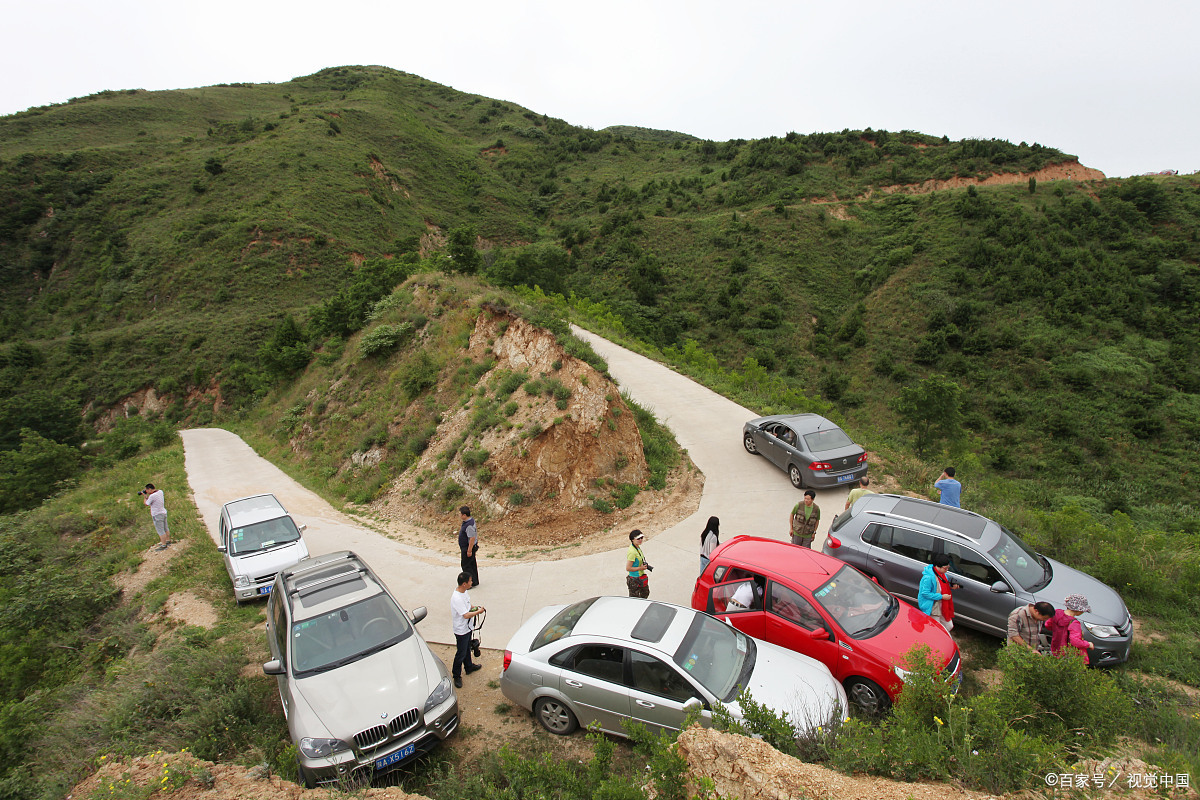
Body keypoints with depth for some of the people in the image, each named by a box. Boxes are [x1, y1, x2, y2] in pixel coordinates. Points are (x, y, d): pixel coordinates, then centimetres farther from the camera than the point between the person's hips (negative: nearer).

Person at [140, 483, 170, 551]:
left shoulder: (152, 496, -24)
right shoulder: (160, 491, 0)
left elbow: (146, 504, -8)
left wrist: (144, 496, 5)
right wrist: (147, 495, 8)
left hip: (157, 515, -9)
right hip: (163, 512, 9)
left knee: (160, 531, 1)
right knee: (165, 528, 22)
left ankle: (163, 545, 8)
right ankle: (168, 540, 35)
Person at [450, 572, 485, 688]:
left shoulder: (464, 592, -4)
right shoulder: (456, 598, -34)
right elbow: (466, 615, -32)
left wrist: (474, 607, -5)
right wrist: (478, 611, -20)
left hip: (467, 627, 9)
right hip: (461, 630, -9)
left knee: (467, 649, 27)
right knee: (461, 653, 7)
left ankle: (469, 667, 45)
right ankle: (457, 676, 23)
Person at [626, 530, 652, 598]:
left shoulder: (638, 547, 0)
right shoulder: (632, 552, -29)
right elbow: (628, 568, -27)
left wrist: (644, 565, 2)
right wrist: (640, 568, -20)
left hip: (641, 577, 10)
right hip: (634, 580, -10)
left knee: (645, 593, 28)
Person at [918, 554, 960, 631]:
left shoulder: (942, 574, 0)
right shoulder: (928, 577, -29)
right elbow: (925, 593, -26)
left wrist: (951, 587, -4)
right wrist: (941, 596, -26)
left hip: (943, 607, 9)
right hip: (933, 610, -9)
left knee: (949, 626, 19)